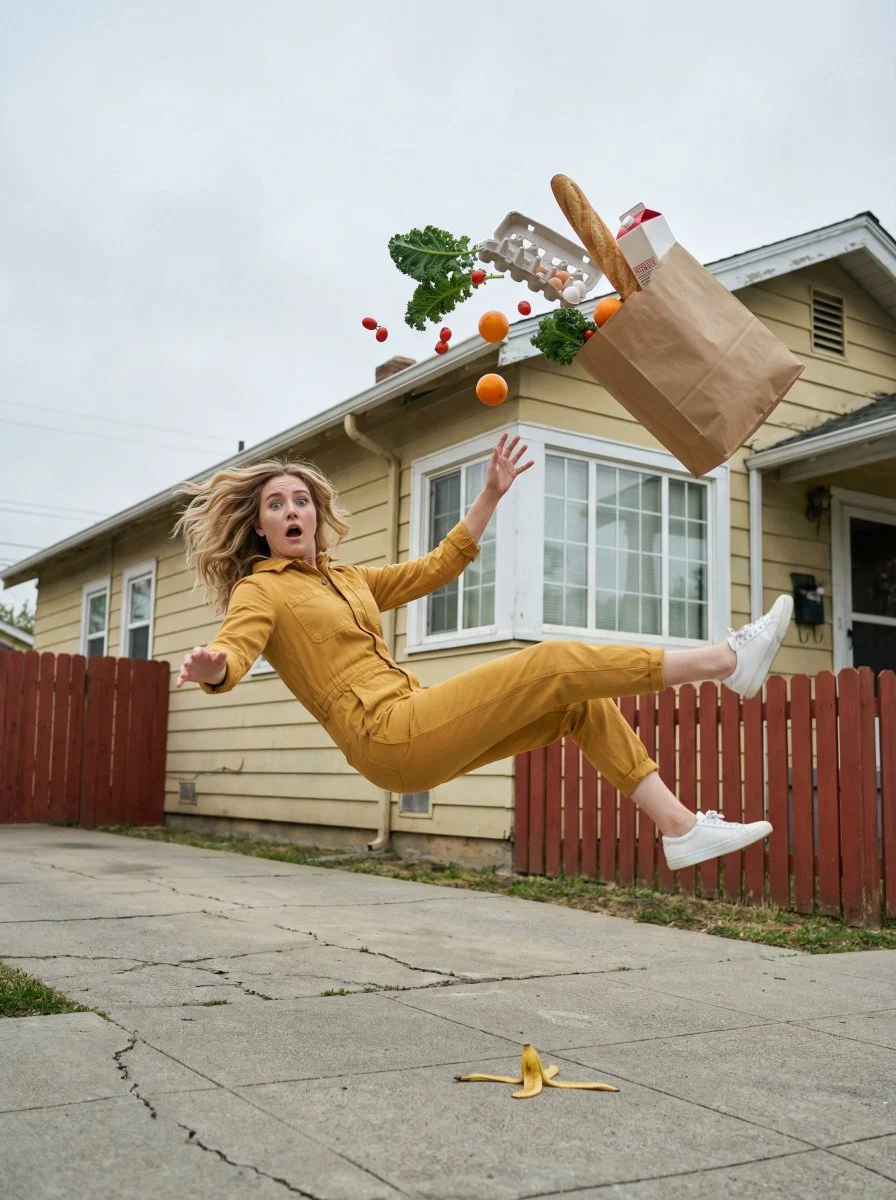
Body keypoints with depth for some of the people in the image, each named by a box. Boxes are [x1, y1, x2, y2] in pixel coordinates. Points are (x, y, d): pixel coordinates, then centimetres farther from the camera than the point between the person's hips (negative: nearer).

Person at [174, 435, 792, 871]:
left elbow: (436, 567, 25)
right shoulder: (259, 591, 1)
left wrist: (492, 495, 21)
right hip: (389, 739, -8)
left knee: (580, 702, 2)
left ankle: (681, 827, -3)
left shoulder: (348, 580, 23)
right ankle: (726, 659, -8)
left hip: (419, 735, 8)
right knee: (554, 664, -14)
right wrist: (209, 667, -44)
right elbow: (233, 652, -19)